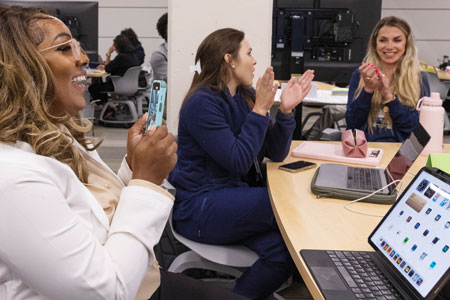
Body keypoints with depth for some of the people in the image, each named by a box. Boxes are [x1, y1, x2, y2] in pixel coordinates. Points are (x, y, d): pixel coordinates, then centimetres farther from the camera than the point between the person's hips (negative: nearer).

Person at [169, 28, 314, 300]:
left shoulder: (245, 96, 8)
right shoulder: (202, 103, -15)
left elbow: (276, 153, 7)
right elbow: (239, 162, -21)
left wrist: (286, 110, -7)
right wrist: (260, 109, -17)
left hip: (231, 194, 7)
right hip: (198, 208, -7)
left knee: (282, 246, -20)